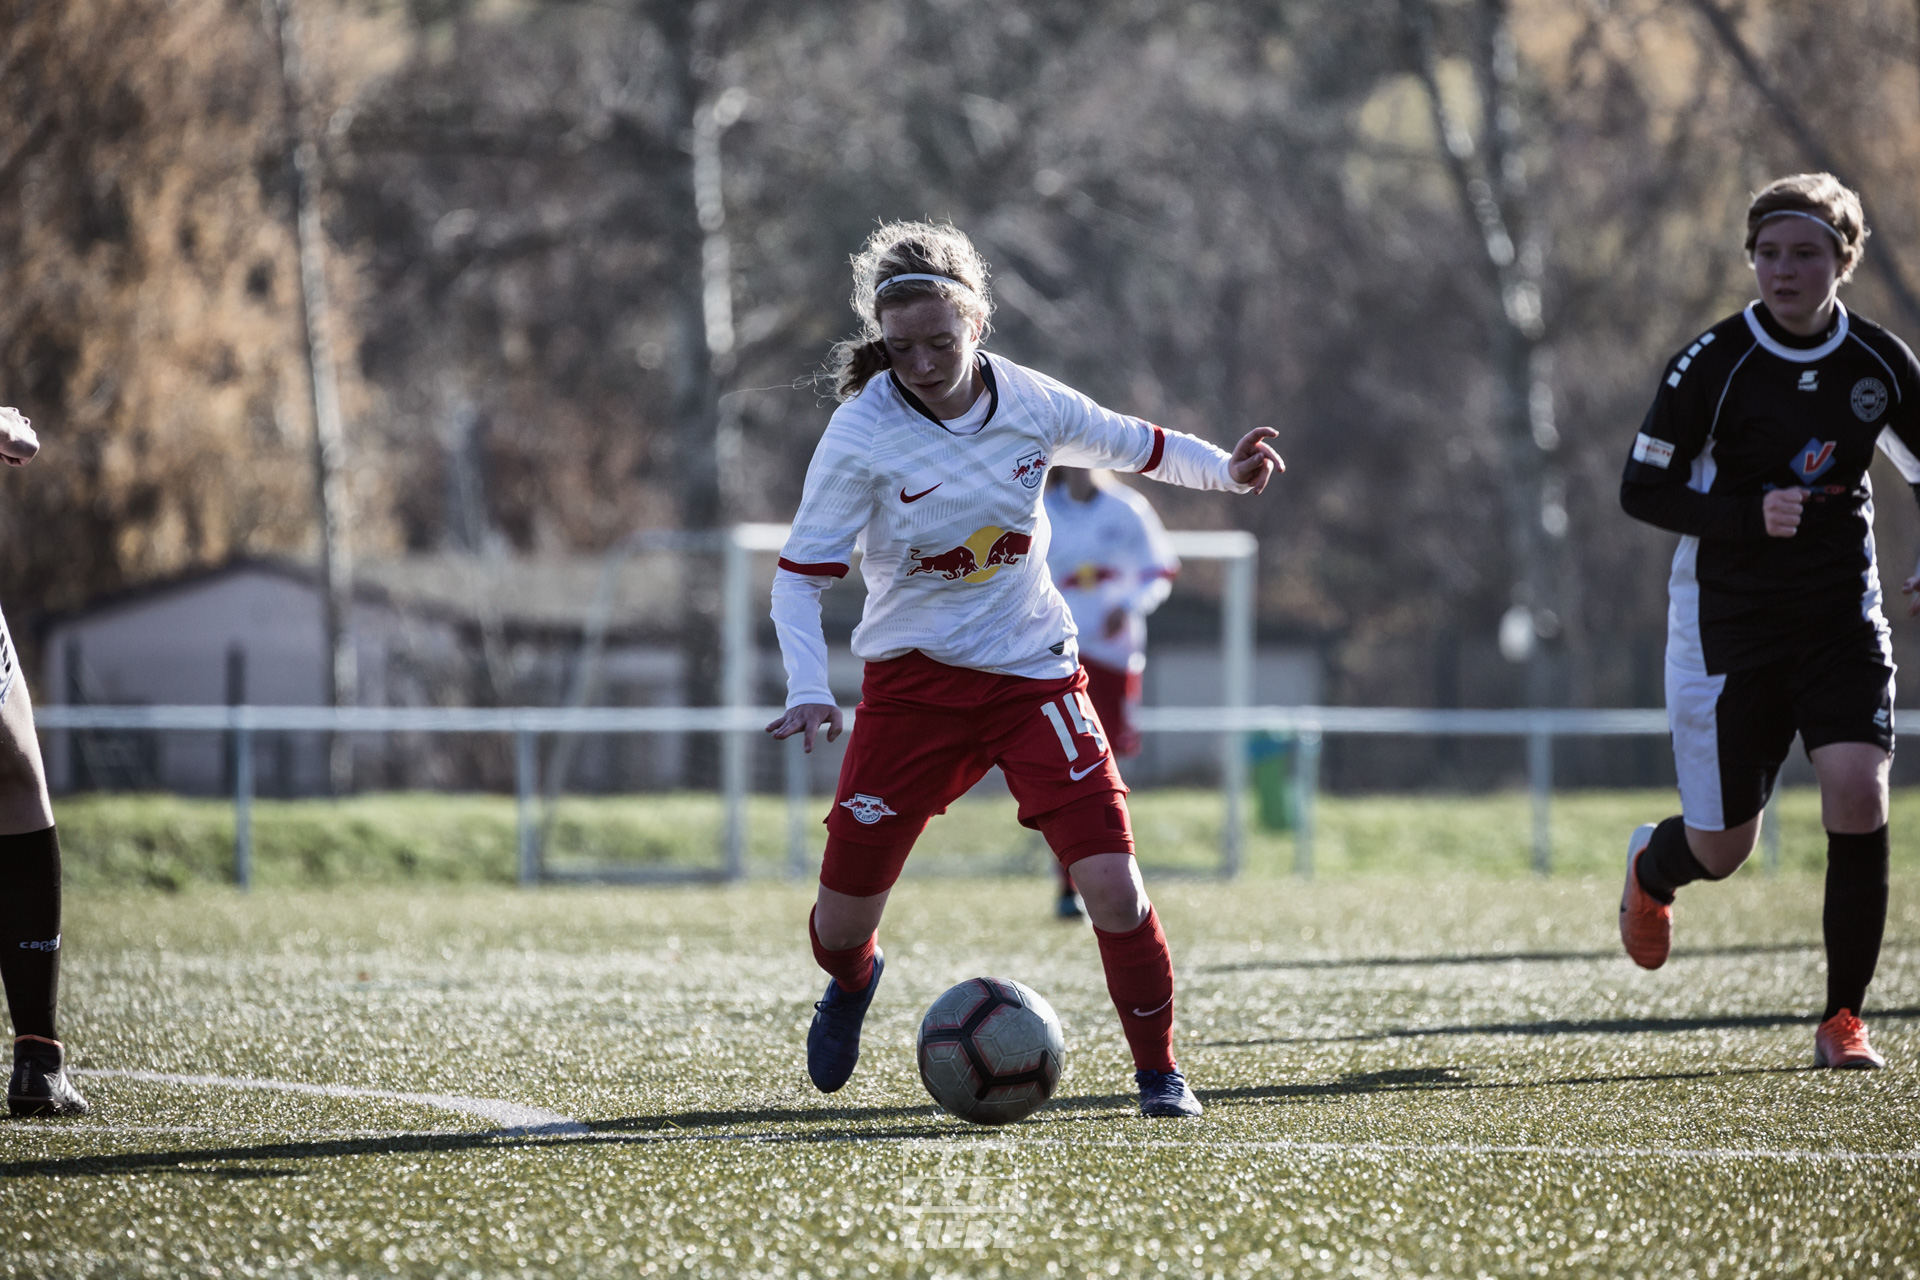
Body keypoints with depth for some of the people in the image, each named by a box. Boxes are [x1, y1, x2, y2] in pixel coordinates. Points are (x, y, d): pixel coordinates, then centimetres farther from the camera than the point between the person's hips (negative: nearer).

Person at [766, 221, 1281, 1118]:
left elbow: (1125, 443, 15)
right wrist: (808, 691, -27)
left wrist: (1224, 470, 4)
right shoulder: (861, 435, -15)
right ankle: (852, 979, 40)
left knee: (1111, 880, -16)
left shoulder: (1029, 404, -6)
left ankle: (1158, 1072, 3)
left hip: (1033, 672, 1)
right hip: (912, 681, -1)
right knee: (844, 914, 1)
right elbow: (800, 573, -14)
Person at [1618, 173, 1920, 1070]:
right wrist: (1749, 516, -22)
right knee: (1723, 847, 2)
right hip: (1729, 624, -2)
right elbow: (1641, 490, -8)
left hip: (1841, 616, 2)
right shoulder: (1715, 362, -11)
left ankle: (1842, 1019, -6)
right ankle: (1652, 868, 42)